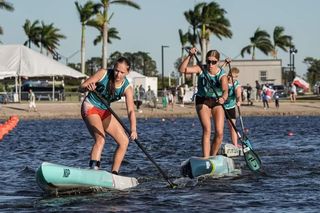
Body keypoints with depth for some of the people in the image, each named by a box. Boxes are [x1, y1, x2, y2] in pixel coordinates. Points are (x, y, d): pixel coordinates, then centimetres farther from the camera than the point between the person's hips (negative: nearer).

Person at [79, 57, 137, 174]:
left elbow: (131, 111, -25)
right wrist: (88, 87, -39)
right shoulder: (103, 74, -18)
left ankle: (114, 174, 9)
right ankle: (93, 169, -42)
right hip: (90, 108, -5)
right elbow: (81, 87, -14)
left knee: (124, 141, 2)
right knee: (100, 139, -28)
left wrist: (133, 129, -42)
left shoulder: (127, 88, -13)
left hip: (105, 112, 6)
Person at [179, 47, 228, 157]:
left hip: (217, 101, 1)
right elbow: (182, 69, -26)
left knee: (219, 133, -8)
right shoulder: (201, 69, -15)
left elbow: (225, 90, -36)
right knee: (207, 129, -17)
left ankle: (213, 156, 13)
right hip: (202, 101, -1)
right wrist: (190, 56, -37)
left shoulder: (222, 74, -18)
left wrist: (223, 98, -58)